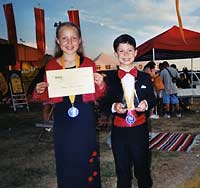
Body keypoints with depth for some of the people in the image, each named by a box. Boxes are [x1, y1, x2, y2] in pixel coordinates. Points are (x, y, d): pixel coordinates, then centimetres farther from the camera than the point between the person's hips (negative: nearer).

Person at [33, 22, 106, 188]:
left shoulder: (88, 64, 0)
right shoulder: (52, 66, 0)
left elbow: (96, 95, 6)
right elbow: (48, 96, 9)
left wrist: (101, 85, -13)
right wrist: (39, 92, -12)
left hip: (85, 119, 0)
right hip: (62, 120, 1)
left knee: (87, 159, 8)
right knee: (65, 161, 10)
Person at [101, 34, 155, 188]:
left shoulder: (145, 77, 4)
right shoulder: (110, 79, 0)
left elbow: (152, 99, 7)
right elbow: (104, 103, 1)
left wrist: (146, 104, -15)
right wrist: (113, 107, -20)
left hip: (140, 130, 1)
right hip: (119, 131, 0)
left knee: (142, 167, 13)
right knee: (122, 170, 13)